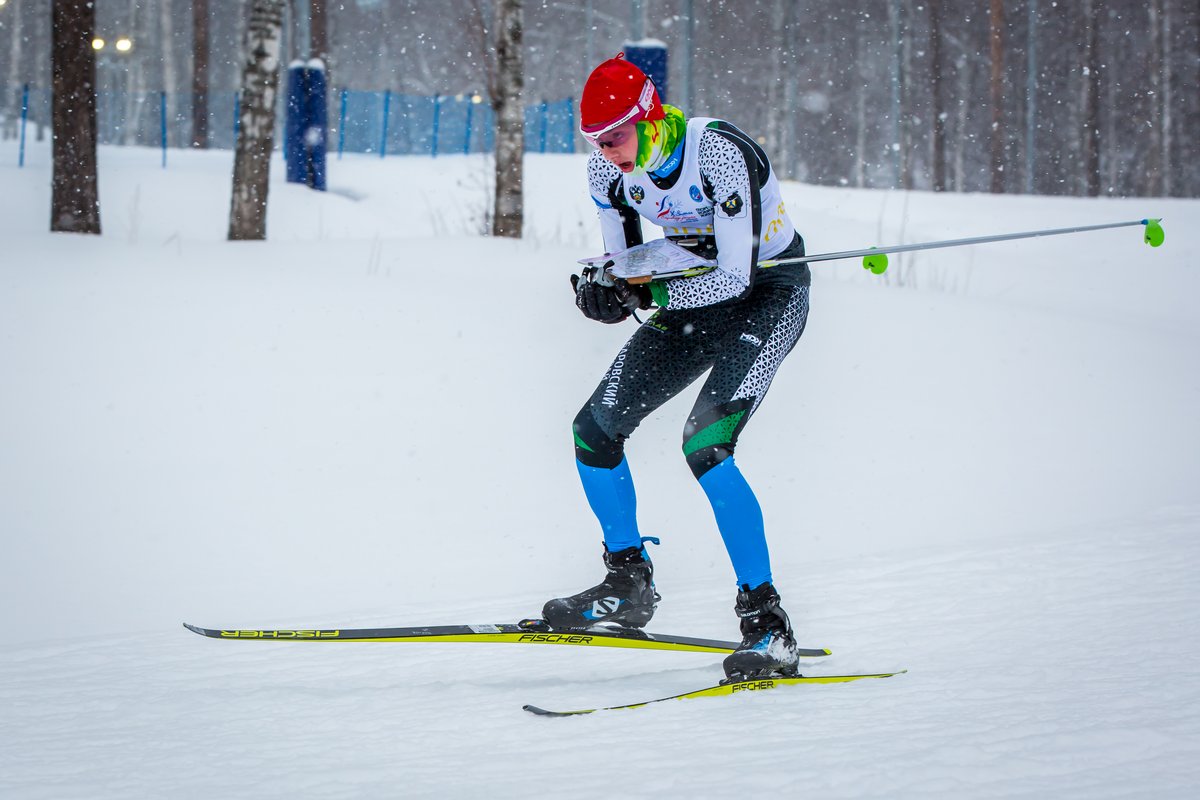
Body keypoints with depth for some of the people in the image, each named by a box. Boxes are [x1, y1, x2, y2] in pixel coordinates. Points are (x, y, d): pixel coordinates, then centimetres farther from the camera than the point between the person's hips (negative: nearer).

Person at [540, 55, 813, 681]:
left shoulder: (719, 153, -30)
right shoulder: (609, 171, -9)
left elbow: (738, 275, -30)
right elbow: (625, 268, 4)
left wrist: (647, 293, -28)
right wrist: (599, 288, -19)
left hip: (770, 294, -7)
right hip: (699, 295, 7)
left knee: (704, 445, -26)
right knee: (595, 429, -1)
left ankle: (767, 624, -22)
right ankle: (629, 587, 18)